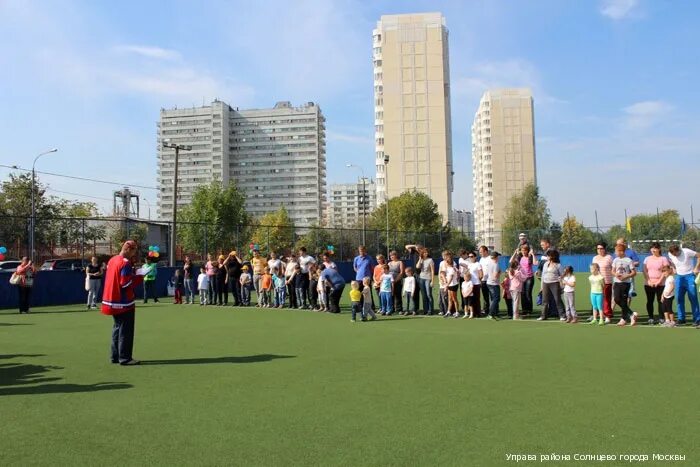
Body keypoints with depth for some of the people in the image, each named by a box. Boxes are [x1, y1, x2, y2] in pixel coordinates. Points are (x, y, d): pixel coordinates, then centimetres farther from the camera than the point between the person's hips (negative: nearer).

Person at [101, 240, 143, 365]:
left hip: (113, 301, 9)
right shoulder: (126, 263, -17)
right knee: (126, 331, -3)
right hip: (125, 303, -9)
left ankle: (115, 356, 21)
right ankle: (125, 358, -1)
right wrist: (140, 277, -8)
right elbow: (126, 284, -20)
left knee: (117, 328, 16)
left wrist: (133, 274, 10)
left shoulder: (112, 260, 10)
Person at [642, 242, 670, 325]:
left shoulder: (663, 259, 1)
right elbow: (644, 271, 6)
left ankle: (661, 318, 6)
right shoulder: (647, 259, 11)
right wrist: (649, 281, -6)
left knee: (660, 301, -1)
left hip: (660, 284, -3)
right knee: (650, 301, 4)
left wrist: (659, 281, -13)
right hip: (648, 284, 3)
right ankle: (650, 318, 10)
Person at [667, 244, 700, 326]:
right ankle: (681, 318, 9)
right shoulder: (670, 254, -1)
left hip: (689, 276, -4)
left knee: (693, 298, -2)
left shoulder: (687, 252, -16)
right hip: (679, 277, 4)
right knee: (679, 298, 1)